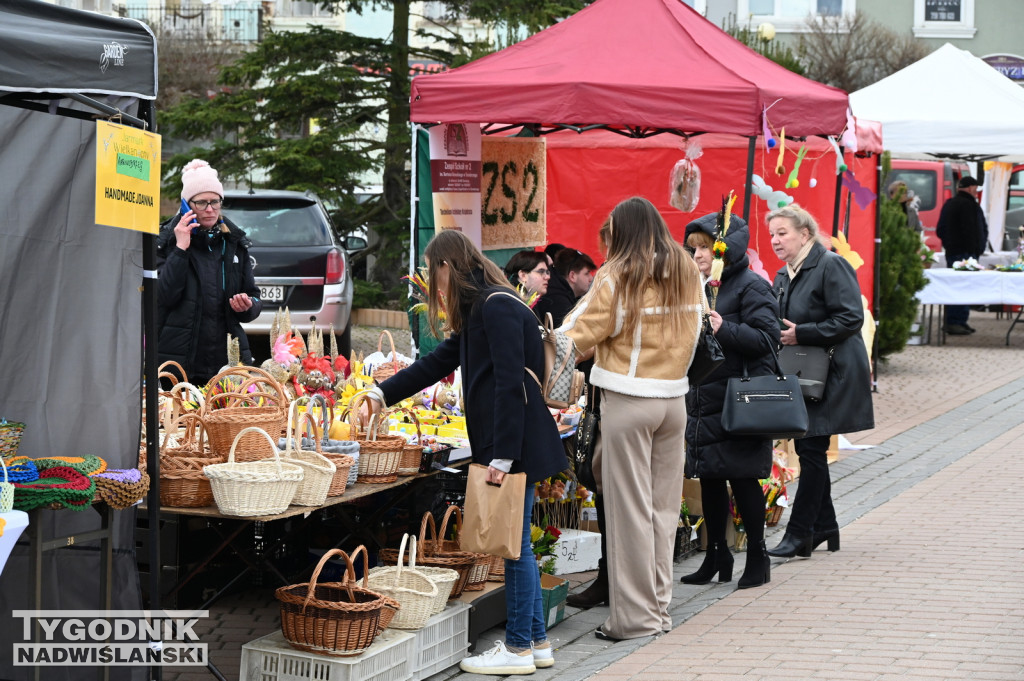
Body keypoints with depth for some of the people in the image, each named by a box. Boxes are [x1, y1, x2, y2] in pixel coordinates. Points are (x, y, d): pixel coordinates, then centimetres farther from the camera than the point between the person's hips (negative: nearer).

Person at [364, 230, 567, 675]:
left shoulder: (498, 307, -15)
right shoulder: (480, 309, 17)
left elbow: (511, 384, -21)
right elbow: (438, 362, 27)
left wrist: (502, 455, -23)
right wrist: (383, 394, 29)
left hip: (516, 445, -10)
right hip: (503, 446, 10)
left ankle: (519, 649, 5)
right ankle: (536, 642, 20)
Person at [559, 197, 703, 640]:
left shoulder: (617, 278, -10)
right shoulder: (688, 274, 7)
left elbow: (577, 337, -8)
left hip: (627, 400, -6)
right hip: (673, 398, 6)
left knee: (630, 508, 0)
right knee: (663, 507, 11)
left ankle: (635, 616, 3)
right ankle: (659, 609, 17)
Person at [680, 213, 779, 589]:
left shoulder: (752, 286, -9)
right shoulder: (703, 288, 15)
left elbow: (767, 338, -18)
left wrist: (724, 329, -28)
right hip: (704, 400, 8)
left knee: (742, 477, -2)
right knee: (709, 479, 11)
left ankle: (757, 557, 9)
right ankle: (716, 556, 21)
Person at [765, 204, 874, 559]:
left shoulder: (831, 266, -12)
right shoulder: (783, 276, 14)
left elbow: (851, 317, -19)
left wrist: (801, 334, -20)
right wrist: (780, 335, 2)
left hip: (831, 375, -9)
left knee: (812, 450, -8)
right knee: (806, 448, 11)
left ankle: (800, 533, -5)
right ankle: (824, 526, 22)